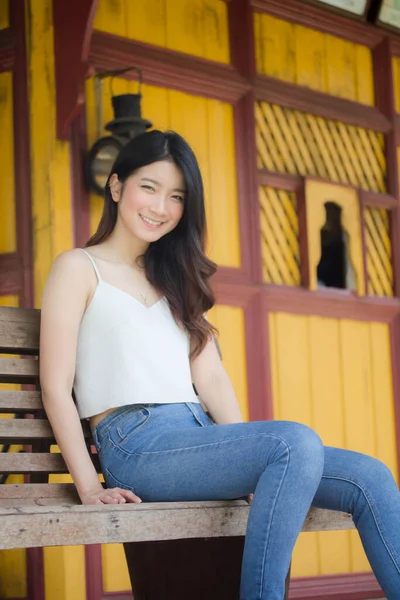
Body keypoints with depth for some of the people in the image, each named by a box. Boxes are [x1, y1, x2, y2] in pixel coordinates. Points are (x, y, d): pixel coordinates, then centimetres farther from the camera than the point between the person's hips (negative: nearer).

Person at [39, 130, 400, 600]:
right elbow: (56, 388, -1)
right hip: (137, 445, -6)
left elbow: (210, 377, 15)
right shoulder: (79, 269, 6)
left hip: (200, 437, 7)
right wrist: (89, 486, -13)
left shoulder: (175, 279, 25)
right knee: (296, 441, -32)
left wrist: (247, 457, -1)